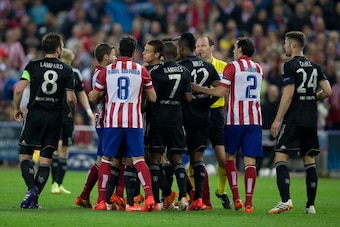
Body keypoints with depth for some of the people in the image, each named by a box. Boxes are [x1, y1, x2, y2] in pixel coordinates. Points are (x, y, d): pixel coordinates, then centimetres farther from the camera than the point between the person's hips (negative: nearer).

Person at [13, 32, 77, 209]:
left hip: (35, 114, -1)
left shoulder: (33, 66, -2)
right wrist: (73, 112, 17)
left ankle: (31, 189, -15)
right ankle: (34, 198, 2)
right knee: (46, 158, 6)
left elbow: (19, 89, -9)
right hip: (55, 116, 1)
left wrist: (16, 108, 7)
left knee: (24, 154, 7)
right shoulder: (67, 70, 0)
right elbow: (70, 98, -3)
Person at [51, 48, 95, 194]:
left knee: (65, 150, 6)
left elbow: (81, 93, 17)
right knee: (57, 146, -17)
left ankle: (60, 184, 13)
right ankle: (54, 183, -14)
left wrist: (89, 111, 11)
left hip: (69, 116, 4)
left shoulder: (75, 74, 6)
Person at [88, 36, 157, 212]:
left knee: (106, 159, 10)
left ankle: (102, 201, 11)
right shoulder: (141, 70, 2)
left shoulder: (107, 70, 4)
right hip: (134, 121, 0)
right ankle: (149, 196, -15)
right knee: (138, 159, -1)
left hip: (112, 120, 0)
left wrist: (101, 98, 34)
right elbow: (152, 98, 8)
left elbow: (93, 98, 11)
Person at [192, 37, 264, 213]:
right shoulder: (258, 69, 13)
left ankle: (236, 197, 4)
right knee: (250, 160, 0)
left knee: (229, 156, 12)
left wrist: (200, 89, 1)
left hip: (235, 119, -4)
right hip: (254, 119, 4)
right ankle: (249, 202, -7)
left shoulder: (232, 67, -5)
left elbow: (221, 92, -10)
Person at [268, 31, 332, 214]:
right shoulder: (314, 66, 11)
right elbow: (327, 91, 5)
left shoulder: (290, 66, -8)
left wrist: (278, 119, -12)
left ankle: (285, 200, -19)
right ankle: (311, 205, 9)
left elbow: (288, 94, -14)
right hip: (311, 121, 6)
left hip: (293, 120, -6)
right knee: (309, 160, 10)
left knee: (280, 157, -5)